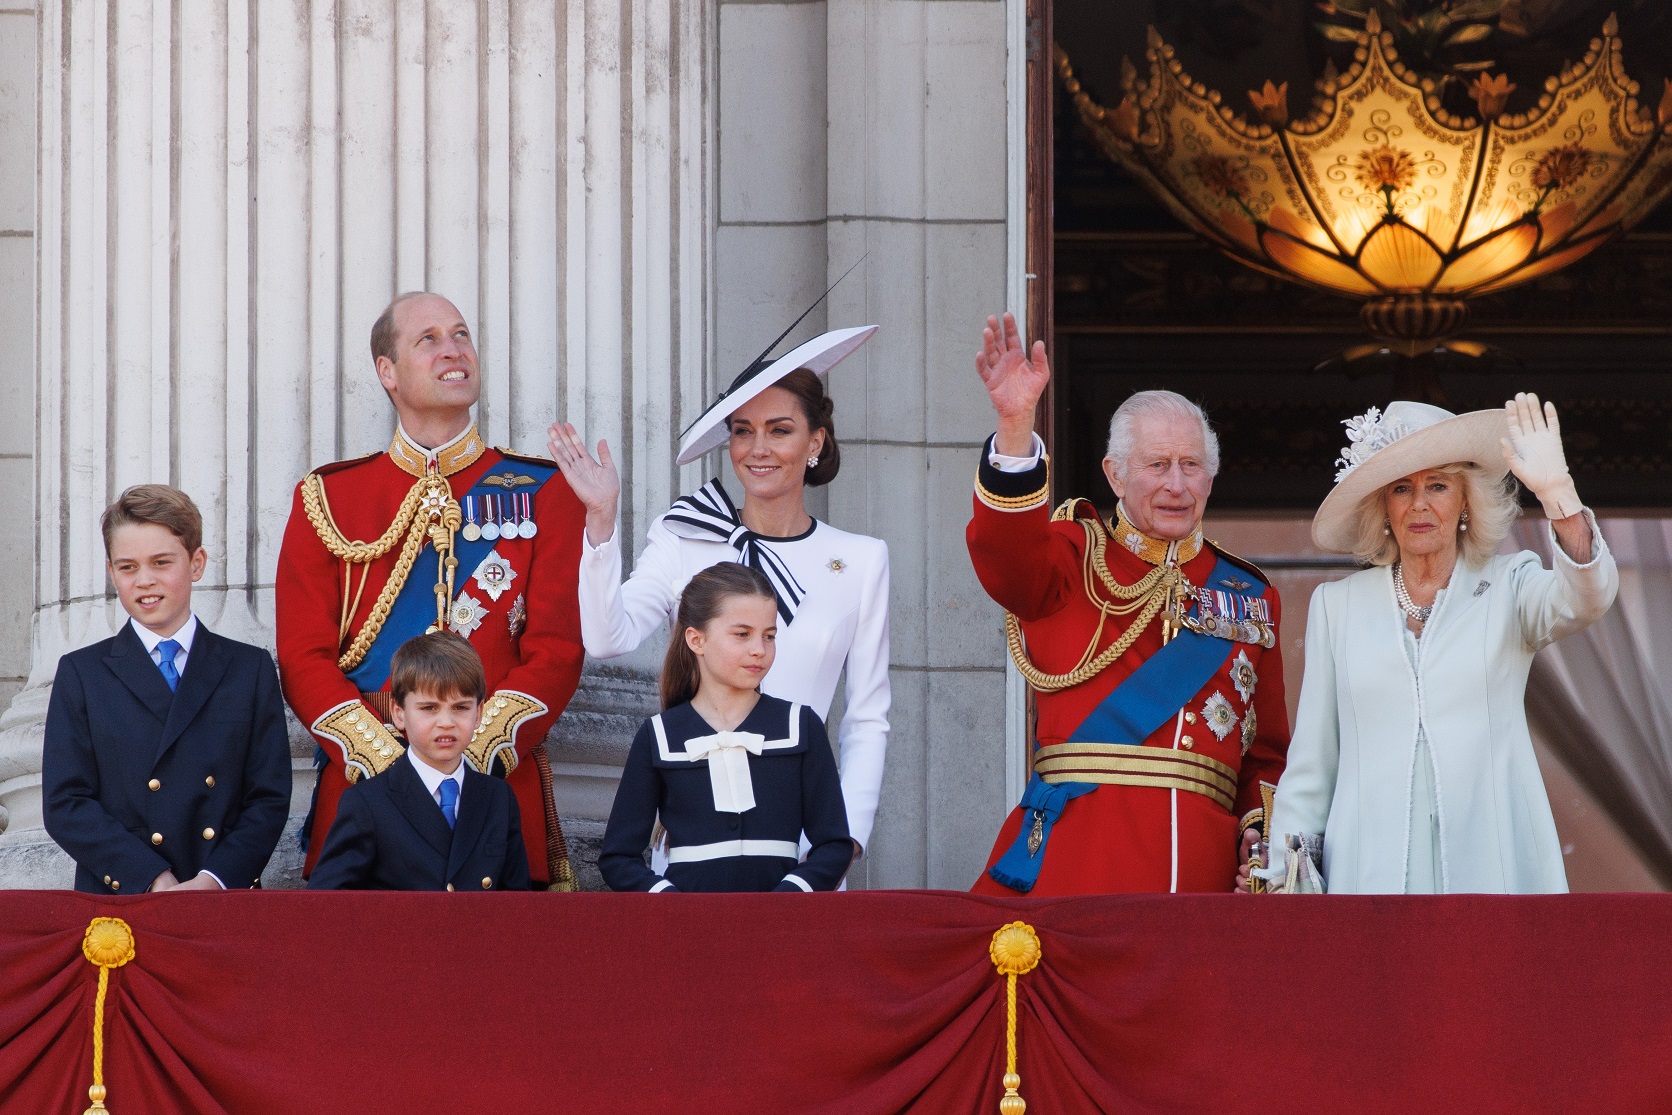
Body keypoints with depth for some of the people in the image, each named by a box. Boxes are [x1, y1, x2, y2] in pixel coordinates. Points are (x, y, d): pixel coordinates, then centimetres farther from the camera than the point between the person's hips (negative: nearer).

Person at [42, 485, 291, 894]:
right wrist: (153, 882, -9)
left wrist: (214, 880, -9)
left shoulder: (251, 670, 15)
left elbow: (269, 799, 8)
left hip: (226, 903, 0)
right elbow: (65, 804, 4)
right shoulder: (81, 674, 13)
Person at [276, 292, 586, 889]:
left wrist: (472, 758, -14)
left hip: (501, 786, 0)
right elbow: (304, 656, 3)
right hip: (362, 789, 0)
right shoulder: (327, 497, 9)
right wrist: (387, 763, -12)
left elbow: (557, 650, 0)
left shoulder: (542, 492, 8)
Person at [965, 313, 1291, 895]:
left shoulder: (1250, 595, 19)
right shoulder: (1076, 555, 9)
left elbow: (1267, 750, 21)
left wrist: (1261, 827, 0)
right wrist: (1015, 423, -30)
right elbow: (1005, 556, -16)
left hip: (1204, 859, 3)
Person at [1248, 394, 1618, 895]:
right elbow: (1311, 763, 14)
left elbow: (1584, 600, -14)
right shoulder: (1337, 605, 13)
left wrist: (1557, 494, -29)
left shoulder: (1509, 586, 9)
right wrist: (1284, 871, 8)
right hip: (1373, 868, 1)